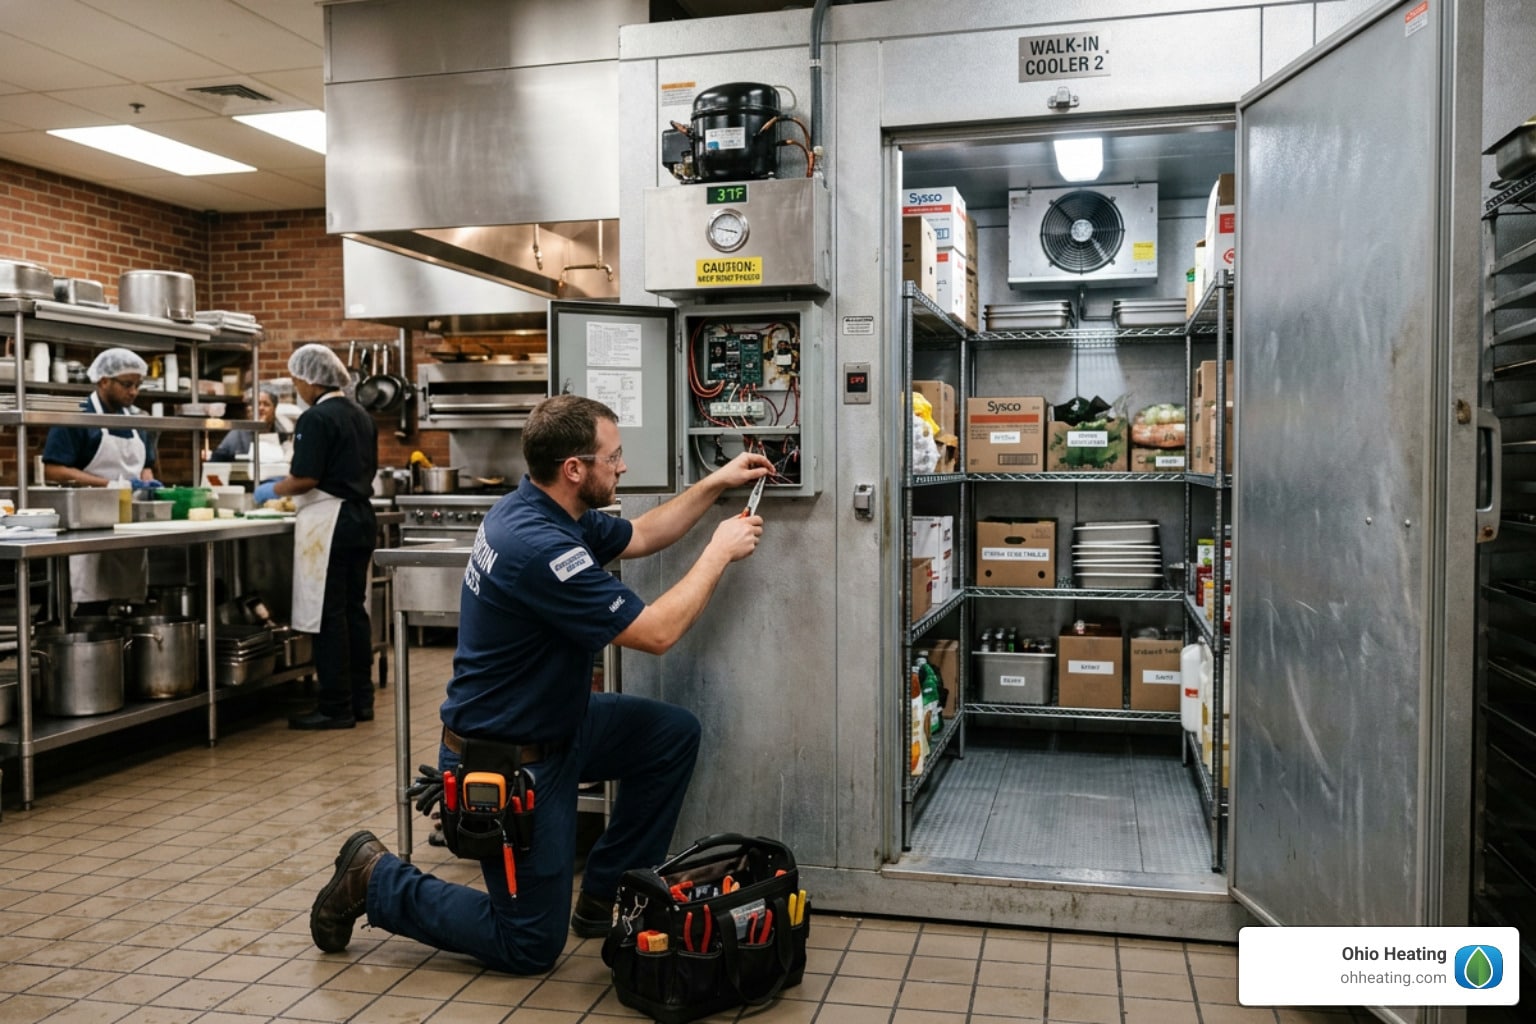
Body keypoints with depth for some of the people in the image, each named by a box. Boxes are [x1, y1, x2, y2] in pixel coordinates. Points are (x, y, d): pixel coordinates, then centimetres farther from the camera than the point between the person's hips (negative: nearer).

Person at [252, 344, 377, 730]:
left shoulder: (316, 418, -13)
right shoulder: (361, 415, 13)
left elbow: (305, 478, -17)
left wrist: (272, 490, 0)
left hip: (328, 523, -9)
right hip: (361, 517, 9)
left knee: (329, 614, -3)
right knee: (355, 608, 12)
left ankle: (336, 707, 2)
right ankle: (360, 699, 18)